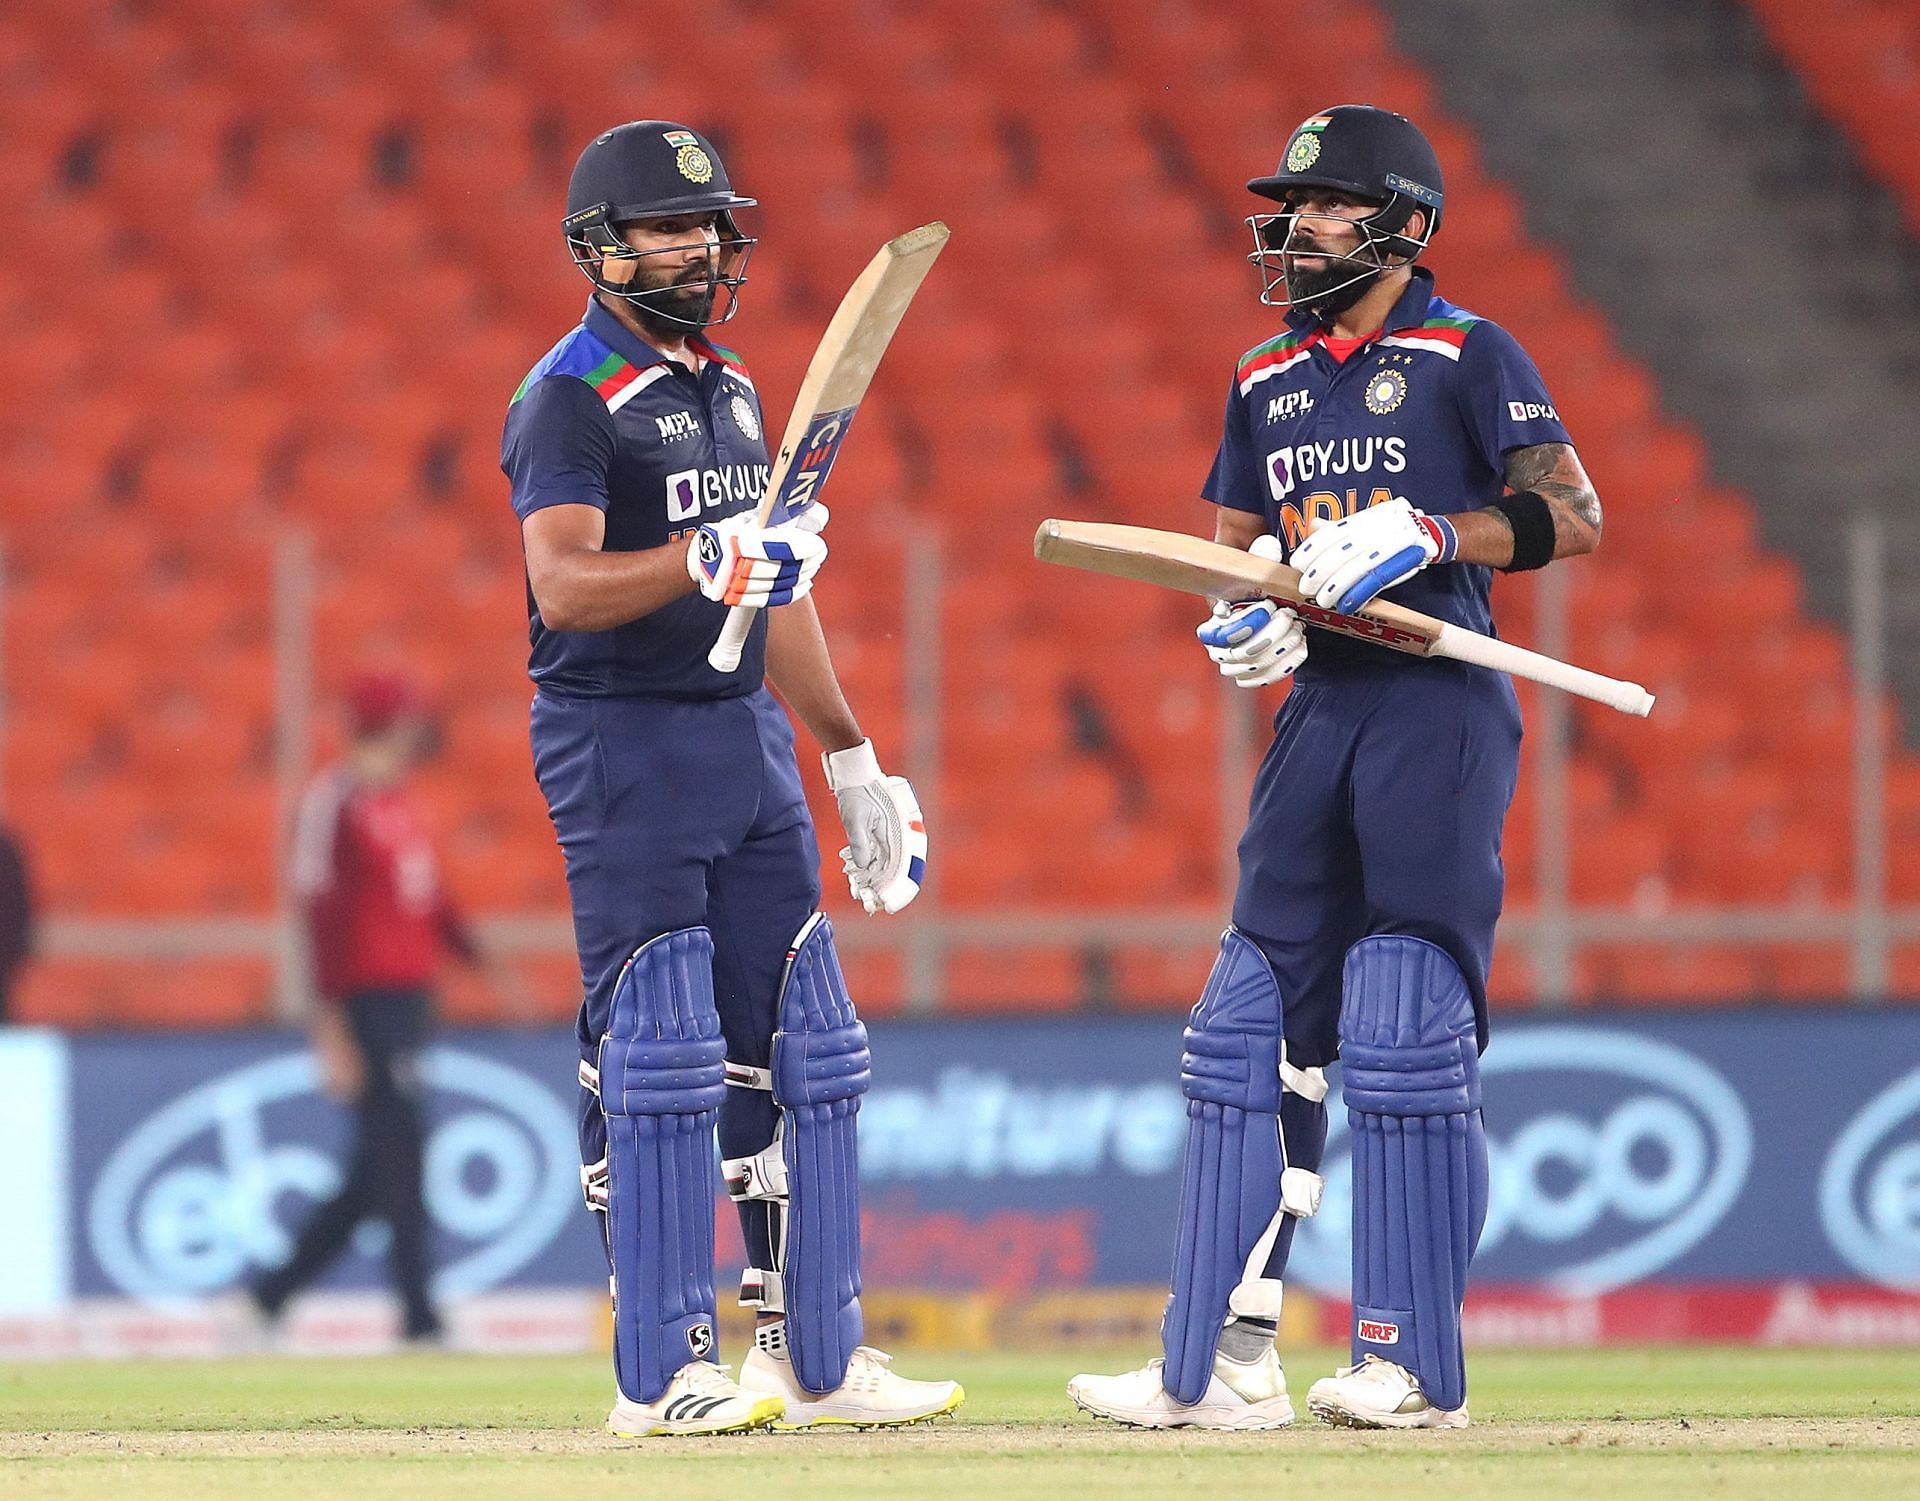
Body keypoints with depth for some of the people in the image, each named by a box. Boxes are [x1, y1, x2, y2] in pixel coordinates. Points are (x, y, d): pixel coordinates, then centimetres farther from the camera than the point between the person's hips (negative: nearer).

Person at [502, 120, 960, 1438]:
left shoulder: (735, 391, 17)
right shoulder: (571, 398, -9)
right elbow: (564, 588, -23)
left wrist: (855, 762, 21)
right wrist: (709, 560, -38)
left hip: (748, 736, 8)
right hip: (622, 745, -8)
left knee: (797, 1050, 7)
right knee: (653, 1056, -9)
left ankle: (816, 1355, 12)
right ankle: (662, 1372, -6)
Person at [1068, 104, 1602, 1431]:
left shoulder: (1465, 355, -3)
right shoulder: (1270, 377, 16)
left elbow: (1575, 519, -9)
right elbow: (1232, 546, 22)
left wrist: (1428, 538, -21)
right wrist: (1244, 610, 0)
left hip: (1443, 712, -7)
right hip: (1319, 711, 7)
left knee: (1406, 1036, -8)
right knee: (1252, 1027, 3)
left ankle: (1416, 1365, -2)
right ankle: (1226, 1361, 5)